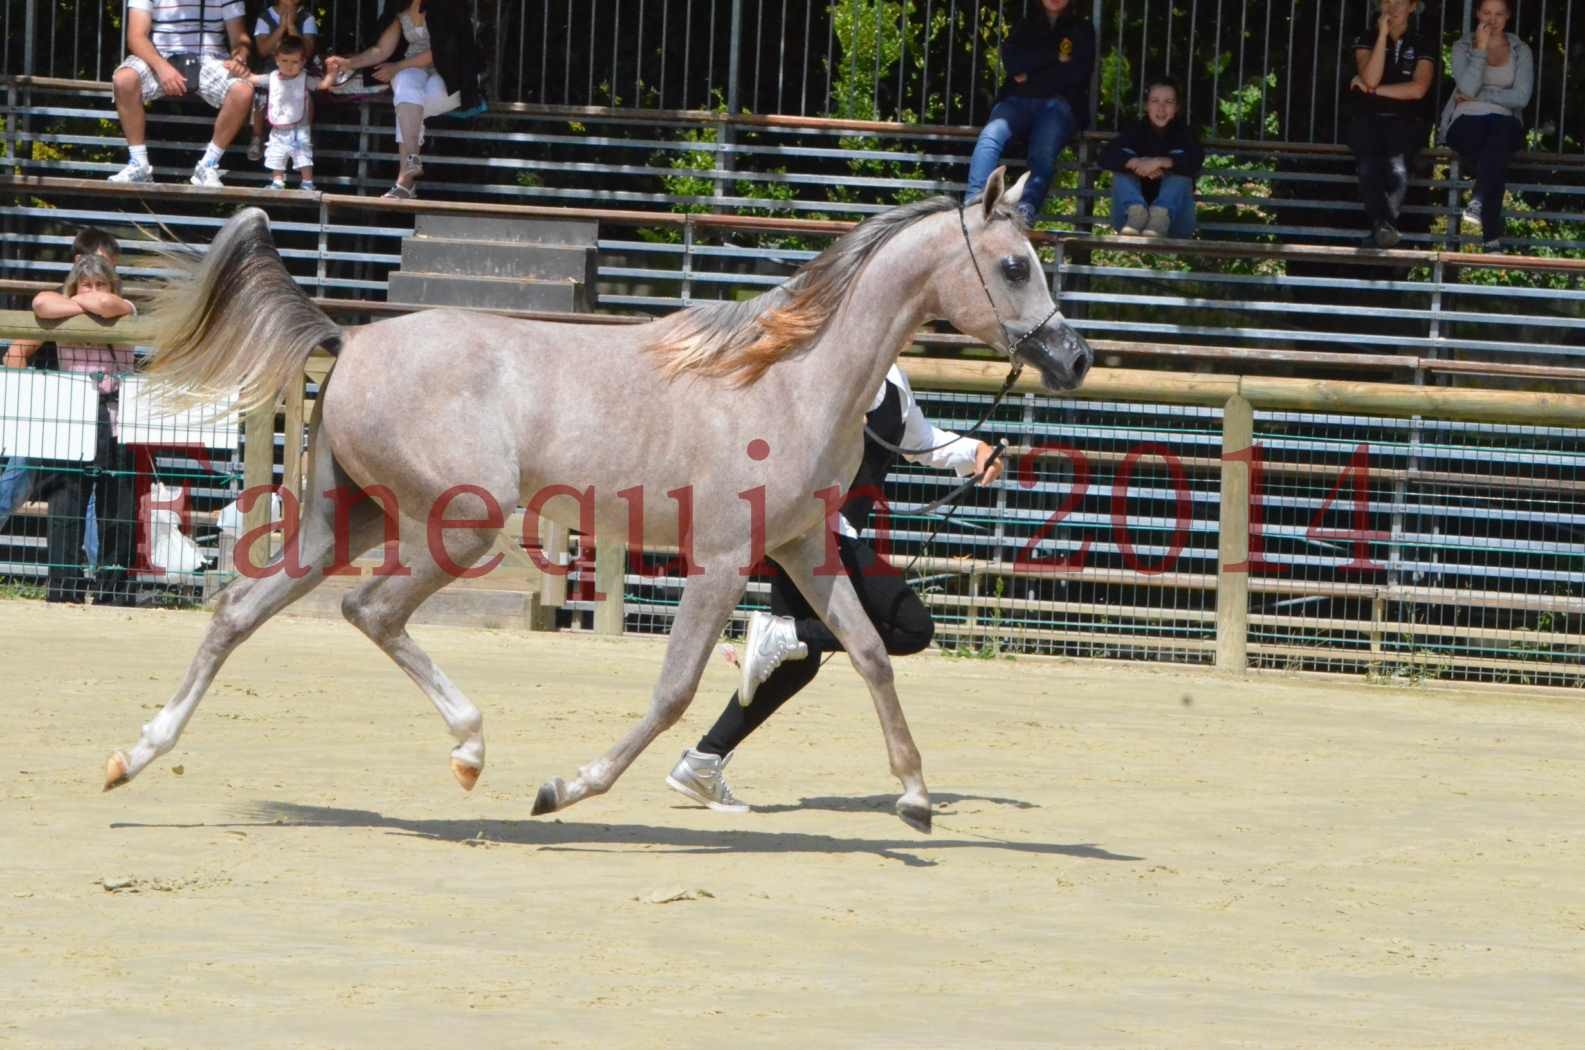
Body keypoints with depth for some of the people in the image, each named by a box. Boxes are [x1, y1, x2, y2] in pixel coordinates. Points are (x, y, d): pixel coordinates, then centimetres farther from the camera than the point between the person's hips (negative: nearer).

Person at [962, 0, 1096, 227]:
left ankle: (1025, 211, -58)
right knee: (991, 135, -31)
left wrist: (1030, 77, 2)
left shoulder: (1081, 30, 19)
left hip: (1058, 104, -2)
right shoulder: (1026, 27, 26)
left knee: (1043, 153, -33)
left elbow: (1076, 72, 2)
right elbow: (1011, 61, 6)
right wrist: (1054, 56, -1)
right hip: (1018, 101, 2)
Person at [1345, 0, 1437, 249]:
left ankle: (1381, 228, -49)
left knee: (1397, 168, -34)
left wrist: (1372, 90, -3)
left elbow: (1418, 89, -4)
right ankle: (1383, 225, -53)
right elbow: (1371, 79, -6)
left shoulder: (1423, 45, 10)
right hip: (1368, 119, 0)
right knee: (1369, 166, -34)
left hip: (1405, 121, 0)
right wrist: (1383, 35, -8)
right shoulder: (1367, 39, 13)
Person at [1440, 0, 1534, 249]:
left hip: (1503, 120, 1)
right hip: (1466, 121, -1)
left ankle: (1478, 203, -44)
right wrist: (1481, 48, -10)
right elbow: (1467, 88, -9)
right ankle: (1491, 233, -36)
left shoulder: (1520, 51, 12)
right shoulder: (1463, 47, 10)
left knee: (1500, 130, -38)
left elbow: (1521, 97, -2)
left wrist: (1478, 95, -6)